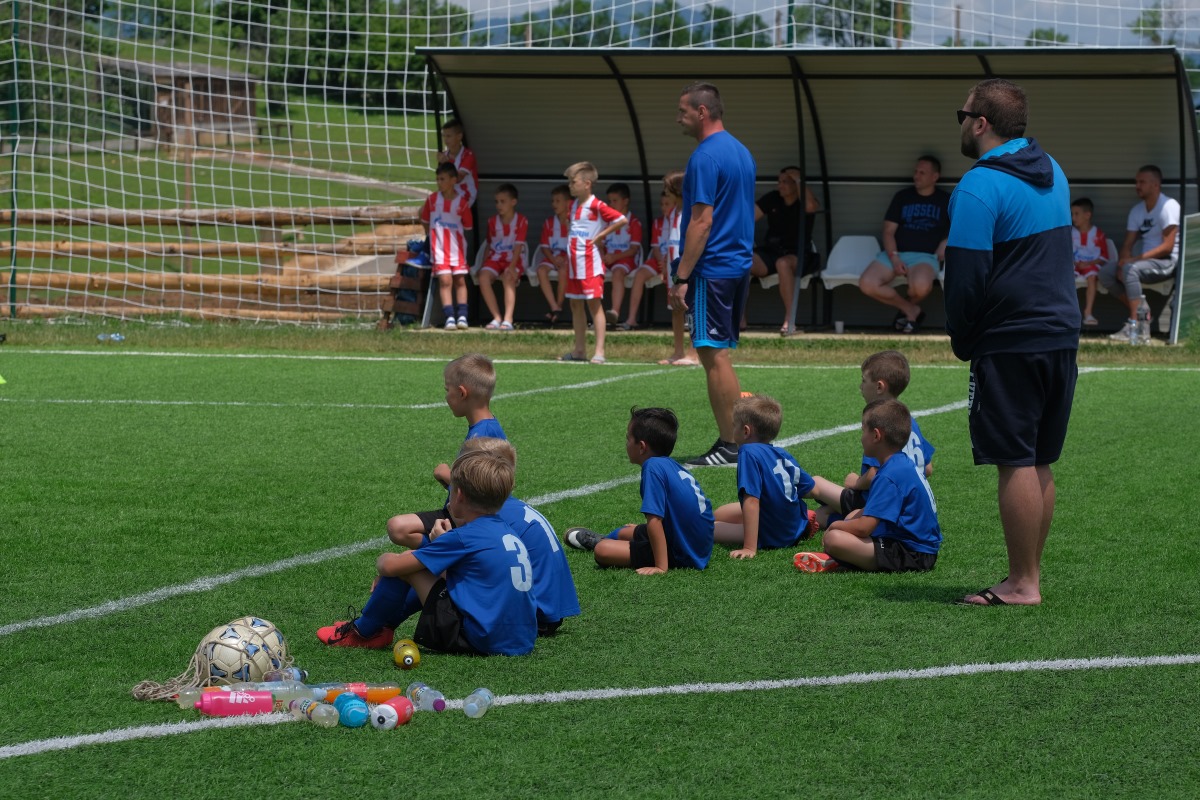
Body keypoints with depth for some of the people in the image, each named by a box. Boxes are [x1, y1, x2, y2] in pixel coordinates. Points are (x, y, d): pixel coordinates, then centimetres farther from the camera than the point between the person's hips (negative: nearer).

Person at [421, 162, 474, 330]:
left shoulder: (462, 202, -3)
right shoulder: (432, 199, 1)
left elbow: (467, 226, 5)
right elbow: (424, 221, 13)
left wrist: (454, 234, 5)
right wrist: (431, 236, 14)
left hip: (457, 247, 0)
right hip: (439, 247, 0)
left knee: (460, 280, 3)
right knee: (445, 280, -9)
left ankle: (462, 316, 4)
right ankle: (450, 317, -12)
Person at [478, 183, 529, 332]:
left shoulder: (521, 221, -6)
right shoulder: (492, 222, 9)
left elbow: (518, 245, -14)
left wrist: (512, 266, -26)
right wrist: (483, 264, 4)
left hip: (513, 259, -4)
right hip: (495, 257, 4)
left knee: (508, 278, -36)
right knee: (483, 276, -26)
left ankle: (508, 319, -36)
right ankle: (497, 318, -20)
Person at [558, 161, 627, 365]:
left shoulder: (597, 206, -13)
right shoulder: (573, 206, 12)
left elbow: (623, 220, -19)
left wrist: (601, 235, -13)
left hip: (590, 263, -9)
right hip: (573, 262, 9)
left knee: (594, 304, -8)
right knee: (576, 304, 12)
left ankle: (599, 351, -8)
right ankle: (580, 350, 19)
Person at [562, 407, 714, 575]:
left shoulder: (653, 468, -20)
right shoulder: (673, 465, 7)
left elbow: (654, 520, -26)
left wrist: (661, 566, -27)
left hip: (683, 556, -9)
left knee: (602, 551, -9)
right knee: (625, 532, 30)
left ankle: (595, 542, 24)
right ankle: (602, 539, 61)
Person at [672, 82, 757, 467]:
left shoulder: (706, 157, -15)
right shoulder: (741, 151, 14)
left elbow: (702, 222, -19)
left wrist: (681, 278, -17)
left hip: (712, 271, -9)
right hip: (739, 266, 9)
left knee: (713, 354, -6)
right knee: (719, 354, 14)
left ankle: (729, 446, -6)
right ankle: (734, 440, 14)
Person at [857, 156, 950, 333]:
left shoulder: (946, 201, 13)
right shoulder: (902, 197, 16)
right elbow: (888, 231, 9)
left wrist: (948, 242, -6)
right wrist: (894, 258, -8)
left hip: (924, 256, -3)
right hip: (895, 253, 3)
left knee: (921, 286, -40)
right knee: (867, 284, -26)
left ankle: (910, 307, 0)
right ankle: (910, 310, -4)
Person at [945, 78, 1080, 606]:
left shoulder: (980, 187, -14)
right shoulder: (1051, 173, 13)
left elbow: (965, 275, -15)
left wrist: (961, 341, 0)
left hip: (1010, 343, -8)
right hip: (1061, 335, 8)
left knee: (1015, 464, -3)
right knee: (1039, 463, 13)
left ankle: (1022, 586, -1)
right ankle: (1031, 575, 18)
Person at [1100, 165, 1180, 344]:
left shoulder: (1168, 206, -12)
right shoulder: (1137, 210, 12)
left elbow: (1167, 247, -19)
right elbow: (1127, 245, 10)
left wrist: (1133, 260, -23)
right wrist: (1122, 263, -14)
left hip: (1167, 262, -8)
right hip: (1145, 261, 8)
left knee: (1130, 269, -35)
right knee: (1105, 273, -10)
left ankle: (1135, 327, -35)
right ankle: (1141, 311, -7)